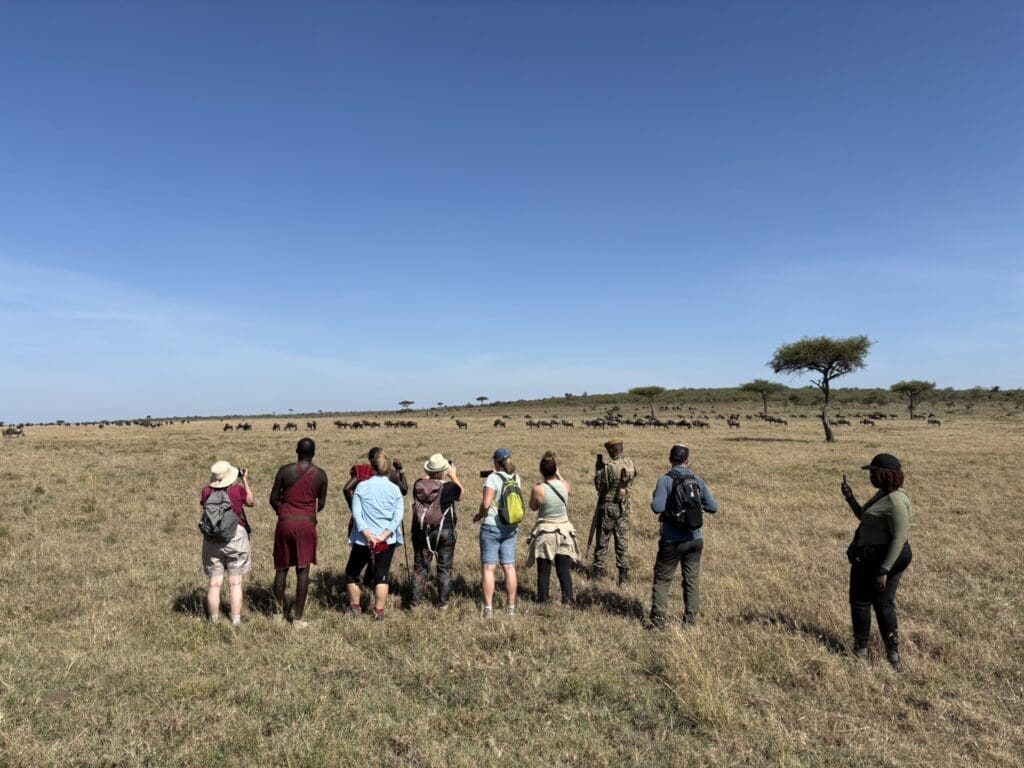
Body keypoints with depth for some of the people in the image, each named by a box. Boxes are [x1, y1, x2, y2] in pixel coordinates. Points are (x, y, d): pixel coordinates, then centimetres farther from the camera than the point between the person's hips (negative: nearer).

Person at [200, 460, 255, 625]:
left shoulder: (206, 491, -6)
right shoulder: (238, 489, -12)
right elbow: (250, 502, 7)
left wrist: (214, 484, 16)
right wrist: (245, 480, 13)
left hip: (212, 539, 2)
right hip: (236, 537, -2)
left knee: (214, 583, 9)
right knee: (235, 583, 7)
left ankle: (214, 620, 15)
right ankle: (236, 620, 10)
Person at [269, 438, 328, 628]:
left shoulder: (285, 471, -4)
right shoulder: (321, 475, -2)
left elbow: (273, 499, 1)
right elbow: (321, 504, 6)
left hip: (285, 523, 1)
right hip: (307, 524, -1)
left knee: (282, 568, 15)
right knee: (303, 571, 3)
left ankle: (279, 610, 28)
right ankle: (297, 619, 6)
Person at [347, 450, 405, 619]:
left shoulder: (362, 486, -4)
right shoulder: (395, 489, -2)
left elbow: (356, 513, -12)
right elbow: (398, 516, -11)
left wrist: (367, 534, -16)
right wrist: (384, 535, -14)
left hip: (363, 540, -1)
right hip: (387, 541, 1)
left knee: (352, 573, 20)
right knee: (382, 576, 11)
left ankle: (355, 607, 27)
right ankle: (379, 611, 14)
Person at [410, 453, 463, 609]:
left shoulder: (418, 484, -8)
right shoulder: (449, 486, -17)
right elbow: (461, 493, 5)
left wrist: (429, 476, 18)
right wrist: (454, 476, 13)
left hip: (421, 531, 3)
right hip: (444, 532, -3)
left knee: (420, 567, 15)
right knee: (444, 568, 11)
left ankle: (415, 600, 22)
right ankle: (443, 602, 18)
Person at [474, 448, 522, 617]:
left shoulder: (493, 478, -13)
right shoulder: (517, 479, 4)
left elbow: (486, 503, -21)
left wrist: (478, 515, -2)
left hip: (491, 527, -5)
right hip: (511, 528, 5)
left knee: (488, 568, 1)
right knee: (509, 567, 9)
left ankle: (488, 608, 2)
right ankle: (511, 607, 14)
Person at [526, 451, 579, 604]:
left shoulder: (538, 489, -17)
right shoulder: (565, 485, -7)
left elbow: (533, 507, 2)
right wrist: (558, 473, 20)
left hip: (545, 532, -2)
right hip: (564, 530, 3)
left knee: (544, 570, 8)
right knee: (564, 569, 10)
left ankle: (542, 600, 14)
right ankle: (568, 599, 10)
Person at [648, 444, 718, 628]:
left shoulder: (665, 480, -12)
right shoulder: (698, 481, 0)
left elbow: (657, 508, -22)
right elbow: (713, 507, 1)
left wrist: (654, 499, -2)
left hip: (673, 541, -3)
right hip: (695, 539, 3)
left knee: (662, 580, 9)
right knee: (692, 580, 15)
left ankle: (658, 619, 7)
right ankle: (690, 619, 21)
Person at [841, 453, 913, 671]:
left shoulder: (895, 501, -24)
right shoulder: (884, 494, 8)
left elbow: (899, 538, -26)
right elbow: (866, 519, 20)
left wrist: (883, 570, -25)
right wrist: (850, 498, 10)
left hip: (879, 559, -9)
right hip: (872, 556, 9)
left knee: (860, 601, 8)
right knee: (883, 604, 16)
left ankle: (861, 652, 22)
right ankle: (893, 656, 23)